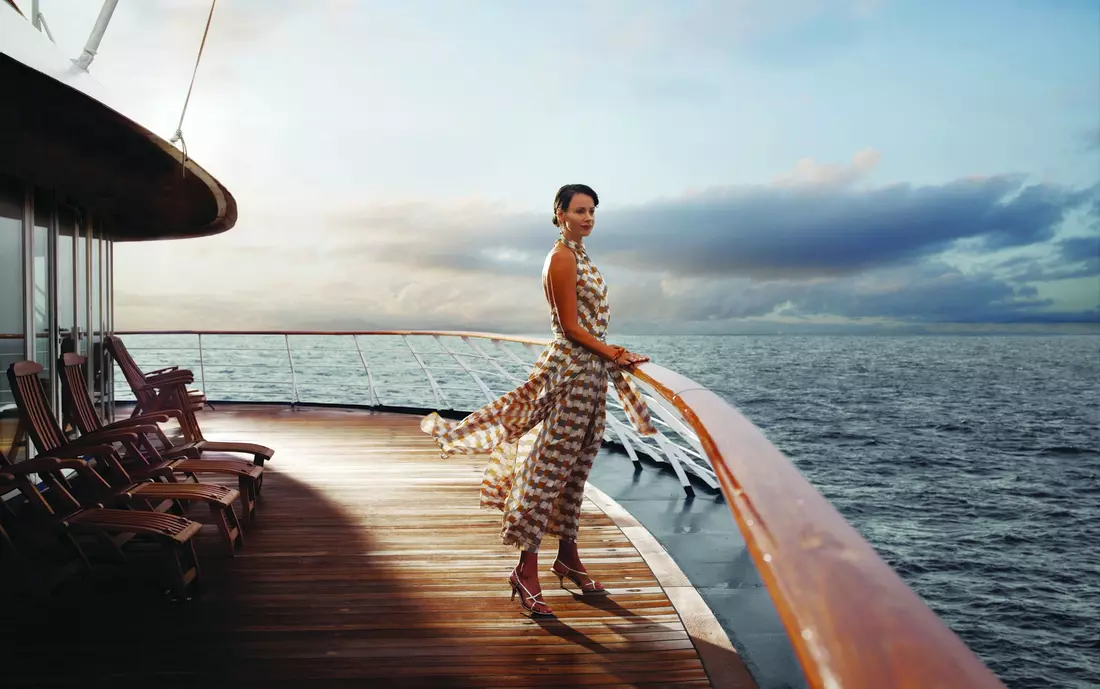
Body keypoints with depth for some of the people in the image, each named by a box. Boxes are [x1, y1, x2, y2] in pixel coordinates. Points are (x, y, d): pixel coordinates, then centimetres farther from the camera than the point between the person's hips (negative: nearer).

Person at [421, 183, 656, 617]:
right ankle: (527, 569, -1)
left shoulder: (579, 256, 18)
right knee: (550, 466, -7)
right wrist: (611, 354, -13)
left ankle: (568, 556, 26)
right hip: (571, 371, -10)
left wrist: (614, 354, 9)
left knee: (576, 468, 14)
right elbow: (570, 325, -15)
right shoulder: (562, 257, -11)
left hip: (592, 370, 10)